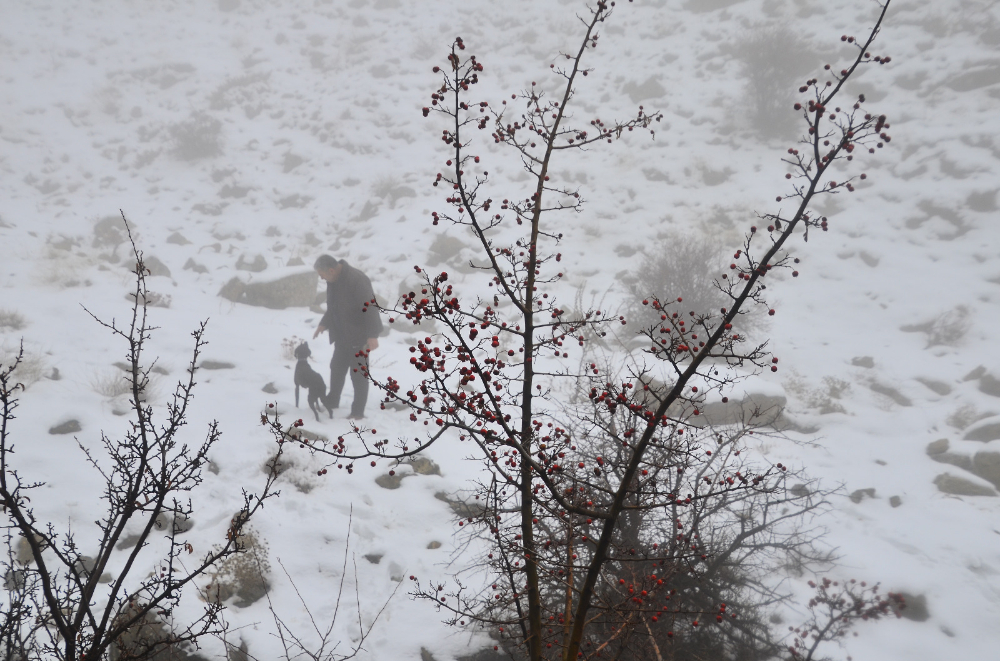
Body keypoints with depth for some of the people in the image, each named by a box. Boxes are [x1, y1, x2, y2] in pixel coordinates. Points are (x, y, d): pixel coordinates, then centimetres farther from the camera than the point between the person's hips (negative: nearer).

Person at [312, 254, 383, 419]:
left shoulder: (356, 280, -27)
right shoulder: (333, 280, 2)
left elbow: (369, 307, -30)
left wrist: (372, 335, -35)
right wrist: (324, 324, 22)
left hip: (359, 335, -9)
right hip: (342, 335, 9)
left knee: (358, 372, -2)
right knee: (337, 368, 19)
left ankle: (358, 412, 7)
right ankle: (332, 402, 36)